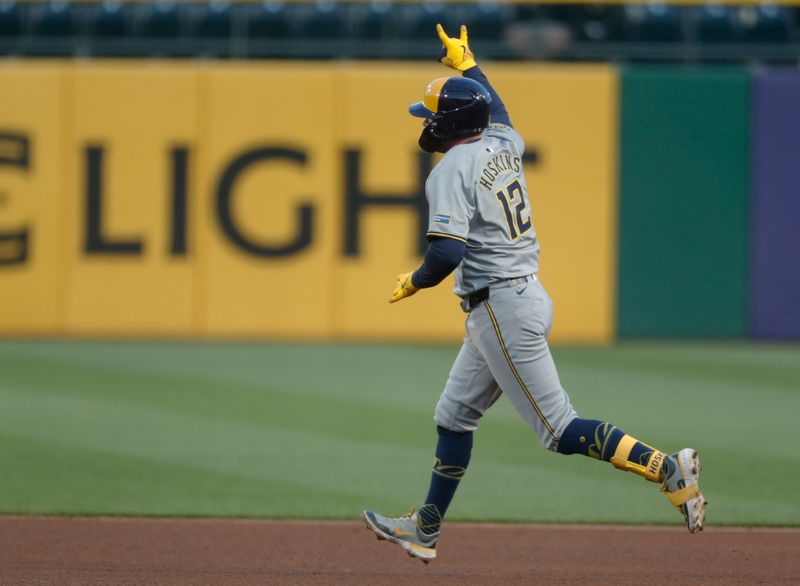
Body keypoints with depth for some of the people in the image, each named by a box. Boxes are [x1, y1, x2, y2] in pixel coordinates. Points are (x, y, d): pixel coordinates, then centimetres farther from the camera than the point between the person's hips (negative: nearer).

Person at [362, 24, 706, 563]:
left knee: (559, 428, -8)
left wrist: (414, 282, -6)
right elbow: (499, 114, 36)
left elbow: (448, 253, -25)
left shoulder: (452, 170, -15)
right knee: (455, 415, 18)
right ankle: (425, 532, 26)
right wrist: (467, 65, 46)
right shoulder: (504, 146, 9)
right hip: (528, 296, 10)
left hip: (501, 310, -10)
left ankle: (666, 468, -16)